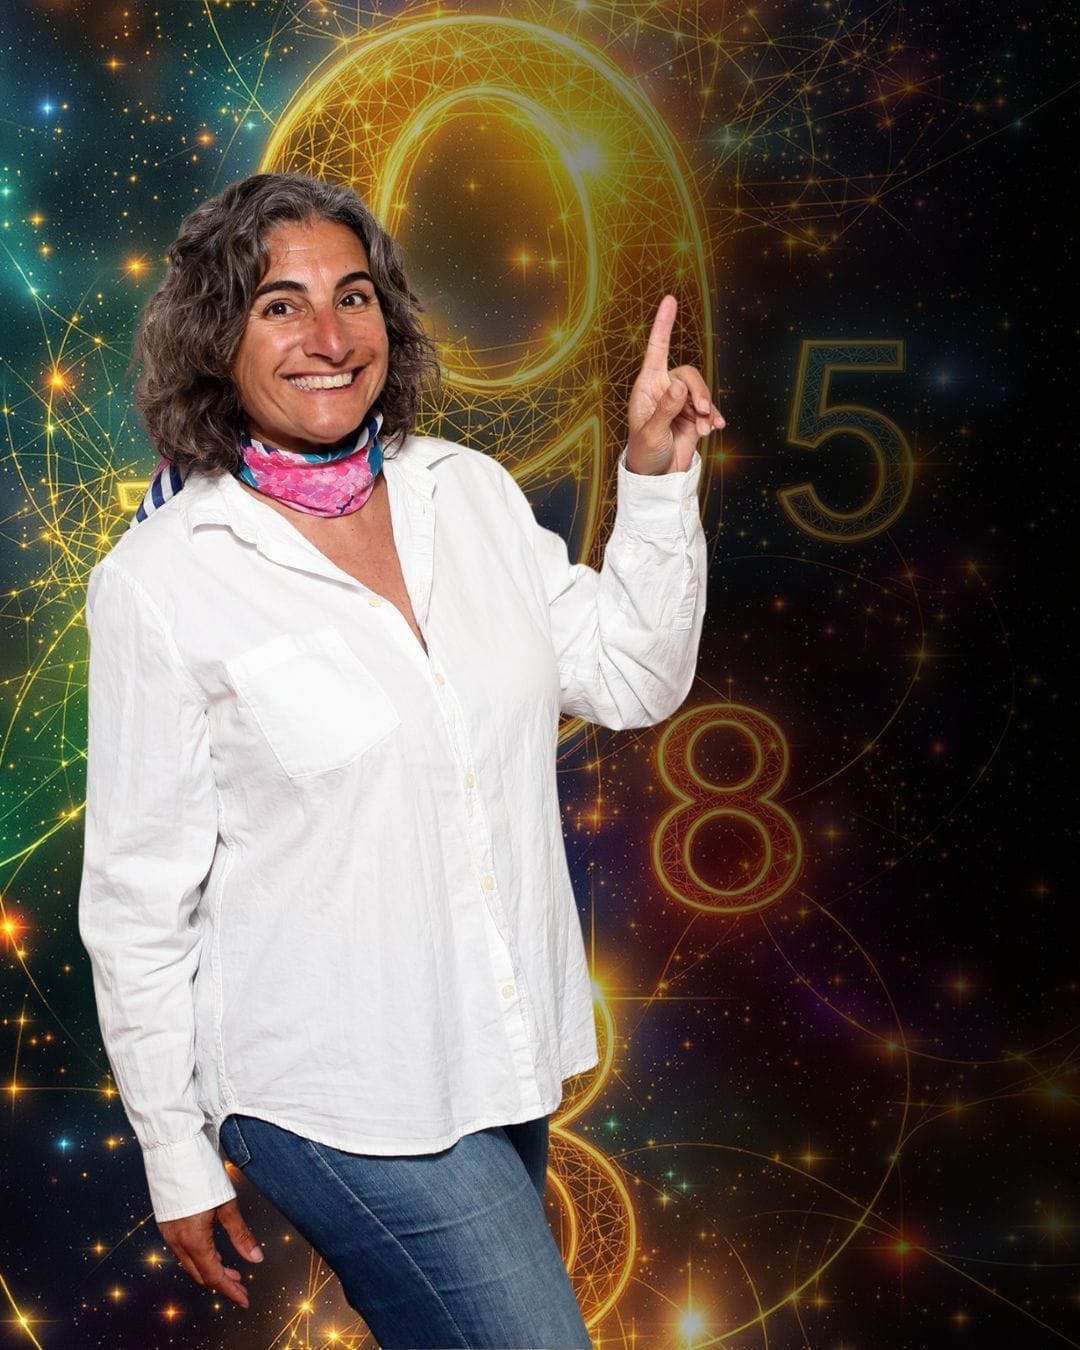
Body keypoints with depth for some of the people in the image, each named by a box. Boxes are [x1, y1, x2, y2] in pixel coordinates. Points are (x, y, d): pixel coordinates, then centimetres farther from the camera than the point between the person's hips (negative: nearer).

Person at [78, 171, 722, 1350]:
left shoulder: (470, 493, 2)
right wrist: (179, 1163, -4)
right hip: (334, 1100, -5)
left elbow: (632, 681, 8)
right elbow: (138, 899, -9)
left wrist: (658, 481, -5)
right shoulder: (159, 585, -13)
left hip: (503, 1056, 6)